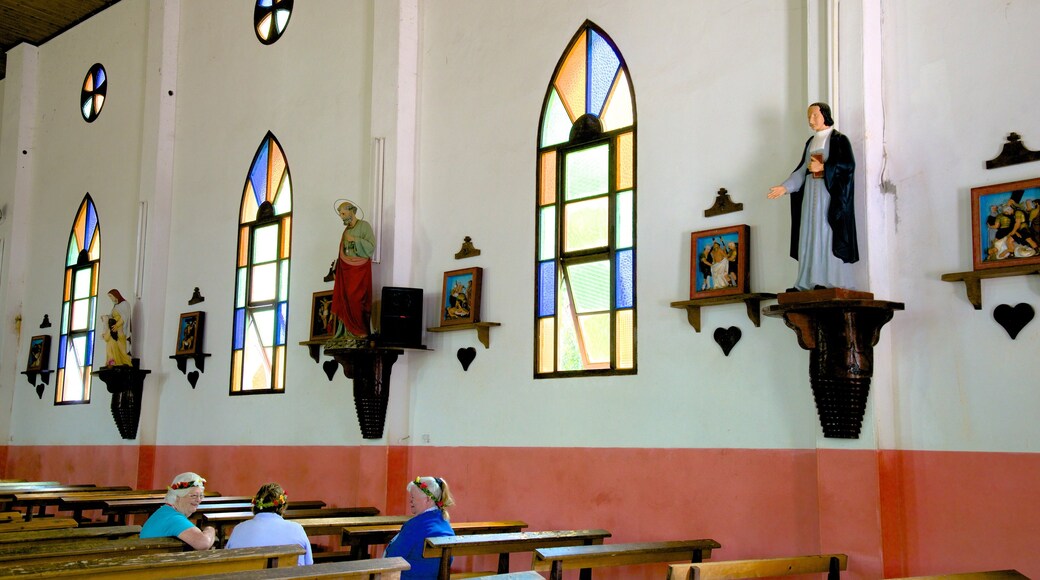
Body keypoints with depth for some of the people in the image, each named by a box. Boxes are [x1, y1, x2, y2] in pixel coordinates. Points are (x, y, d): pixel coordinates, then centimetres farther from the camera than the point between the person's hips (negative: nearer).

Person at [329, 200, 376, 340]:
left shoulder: (364, 226, -2)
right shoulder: (346, 229, 17)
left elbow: (371, 246, -13)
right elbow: (342, 251, 18)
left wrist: (355, 240, -16)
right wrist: (337, 269, 12)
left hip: (359, 270, -6)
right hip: (345, 269, 6)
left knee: (355, 299, -12)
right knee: (344, 299, 0)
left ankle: (361, 331, -8)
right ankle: (349, 330, 1)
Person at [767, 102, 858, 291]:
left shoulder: (838, 139, -2)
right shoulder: (811, 142, 18)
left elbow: (849, 164, -13)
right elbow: (803, 170, 14)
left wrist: (823, 167, -16)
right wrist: (785, 187, 2)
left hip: (831, 193, -7)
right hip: (811, 192, 7)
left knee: (829, 234, -10)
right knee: (811, 236, 1)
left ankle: (834, 281, -10)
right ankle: (810, 282, 0)